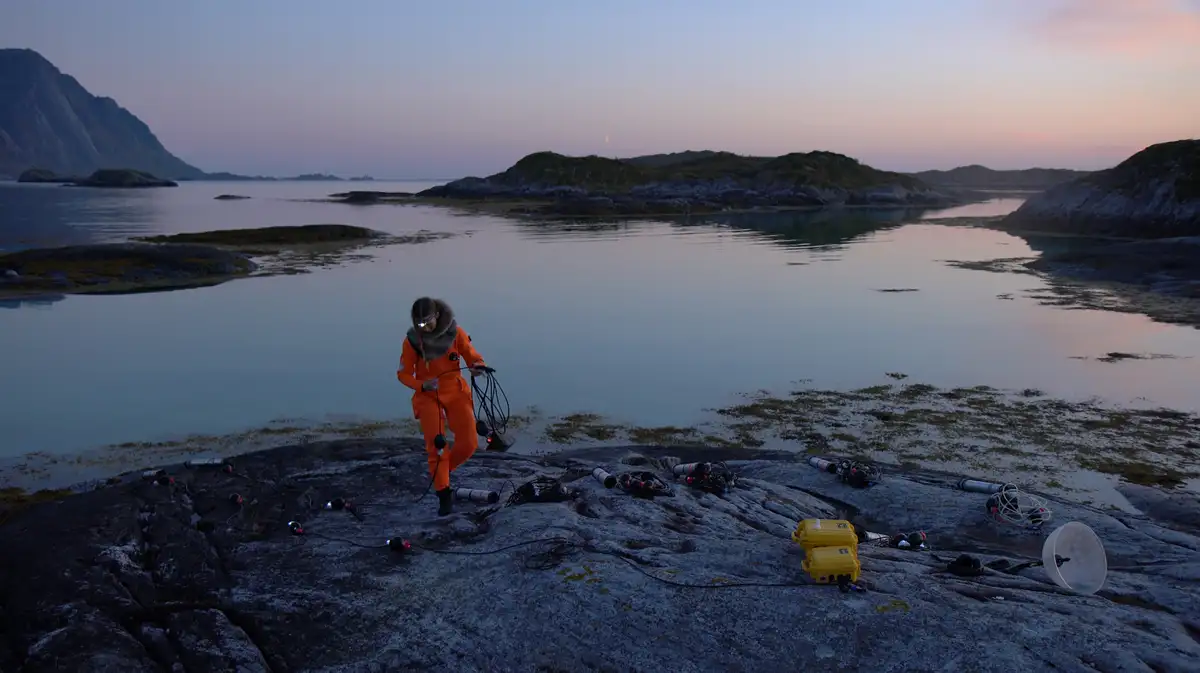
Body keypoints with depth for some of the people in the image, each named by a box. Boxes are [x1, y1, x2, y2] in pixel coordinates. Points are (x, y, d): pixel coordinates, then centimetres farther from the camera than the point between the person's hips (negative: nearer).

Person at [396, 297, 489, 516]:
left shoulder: (455, 332, -11)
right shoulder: (412, 340, -13)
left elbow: (472, 356, -3)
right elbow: (404, 374, -6)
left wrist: (477, 366, -27)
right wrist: (422, 385, -25)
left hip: (456, 392, 1)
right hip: (428, 396, -1)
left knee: (469, 443, -6)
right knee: (436, 444, -11)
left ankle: (441, 470, 24)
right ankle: (444, 496, 3)